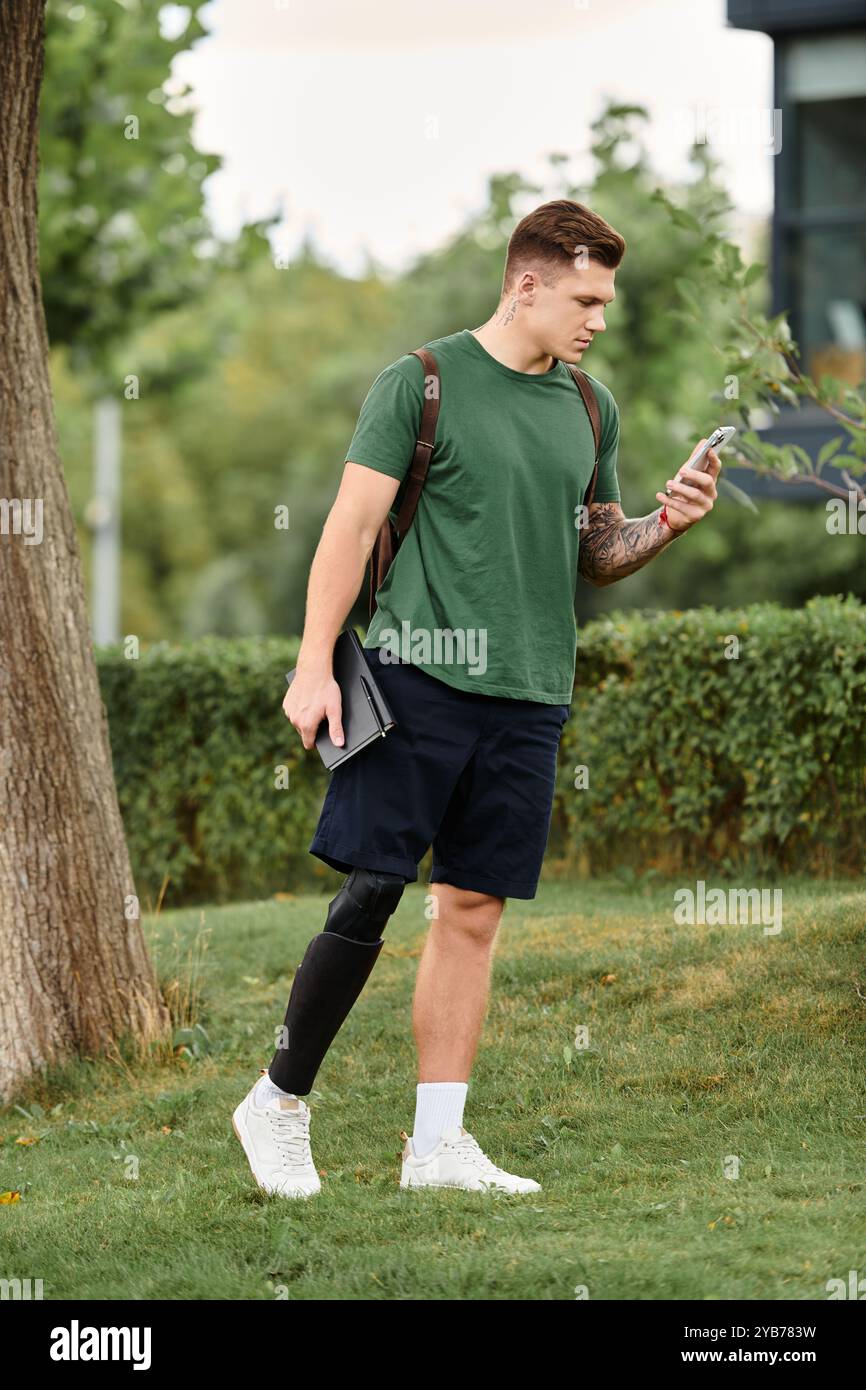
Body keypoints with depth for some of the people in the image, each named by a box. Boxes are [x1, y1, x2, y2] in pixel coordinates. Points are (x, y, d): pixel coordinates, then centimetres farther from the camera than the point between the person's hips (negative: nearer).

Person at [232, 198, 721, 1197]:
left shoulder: (591, 408, 15)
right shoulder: (421, 382, -2)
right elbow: (351, 525, -5)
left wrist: (663, 525, 2)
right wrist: (314, 666, -12)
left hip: (527, 698, 5)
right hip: (419, 675, -5)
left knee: (474, 909, 5)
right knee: (370, 894, -9)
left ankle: (438, 1144, 8)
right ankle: (278, 1102, 6)